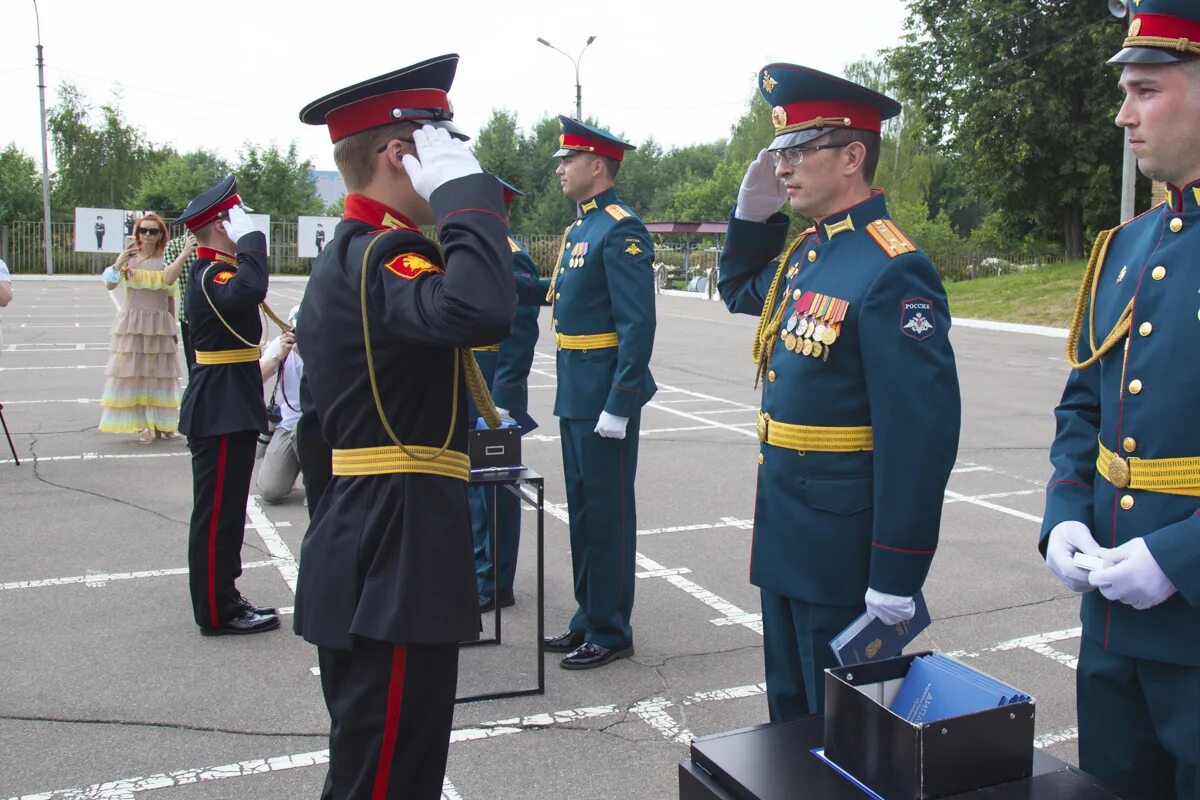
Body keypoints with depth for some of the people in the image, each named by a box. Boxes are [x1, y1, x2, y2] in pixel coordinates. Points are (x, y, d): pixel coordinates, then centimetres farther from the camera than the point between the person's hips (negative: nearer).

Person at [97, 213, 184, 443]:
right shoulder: (129, 258, 2)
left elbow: (171, 298, 9)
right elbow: (110, 285, -7)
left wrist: (173, 328, 10)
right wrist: (119, 262, -23)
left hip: (160, 324, 1)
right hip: (132, 322, -1)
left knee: (159, 373, 4)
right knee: (133, 373, -2)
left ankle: (160, 423, 13)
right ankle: (141, 425, 3)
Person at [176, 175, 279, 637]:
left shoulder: (214, 272, 17)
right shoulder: (211, 277, -18)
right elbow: (250, 290, -41)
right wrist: (250, 237, -28)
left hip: (227, 408, 11)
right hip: (222, 411, -11)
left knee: (224, 508, 16)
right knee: (217, 508, -2)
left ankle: (222, 599, 27)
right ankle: (217, 611, 7)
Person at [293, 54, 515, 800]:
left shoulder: (350, 253, 15)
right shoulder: (376, 257, -19)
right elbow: (481, 311, -39)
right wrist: (465, 188, -26)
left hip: (367, 550, 11)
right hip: (394, 555, -11)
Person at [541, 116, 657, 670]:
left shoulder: (620, 230, -14)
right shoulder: (579, 229, 15)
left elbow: (638, 324, -20)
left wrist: (618, 405, -22)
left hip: (605, 398, -10)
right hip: (576, 397, 10)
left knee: (607, 514, 1)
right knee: (582, 510, 16)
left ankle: (611, 632, 13)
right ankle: (588, 620, 29)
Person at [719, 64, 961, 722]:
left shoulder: (892, 271, -20)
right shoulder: (804, 252, 7)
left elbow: (921, 434, -24)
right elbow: (739, 291, 28)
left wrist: (896, 577, -22)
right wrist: (752, 211, 10)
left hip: (843, 542, -9)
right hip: (785, 534, 9)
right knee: (789, 713, 23)